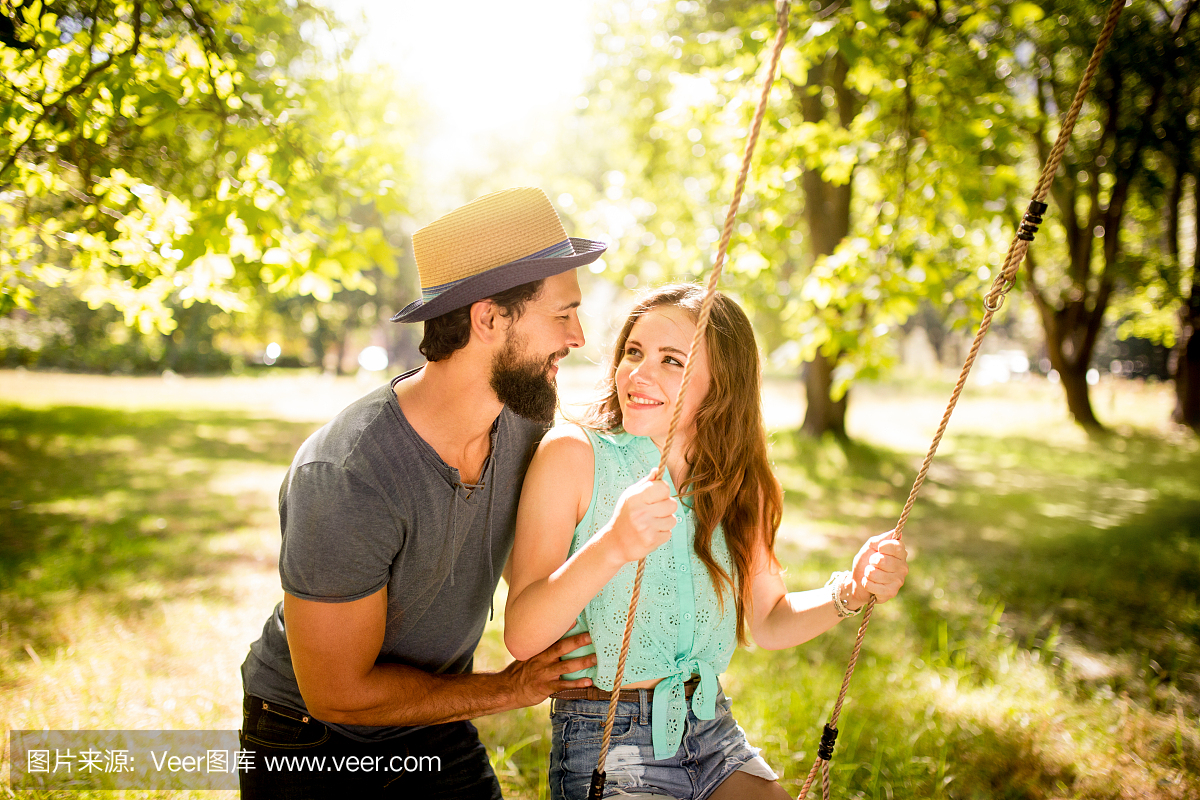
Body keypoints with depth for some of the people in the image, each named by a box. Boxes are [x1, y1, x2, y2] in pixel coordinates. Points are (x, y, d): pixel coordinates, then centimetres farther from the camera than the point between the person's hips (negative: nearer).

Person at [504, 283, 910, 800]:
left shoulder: (736, 482, 3)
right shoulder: (572, 453, -13)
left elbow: (769, 622, 11)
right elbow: (522, 637, -19)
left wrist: (851, 591, -7)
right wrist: (612, 545, -35)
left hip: (714, 737, 5)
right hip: (603, 745, -5)